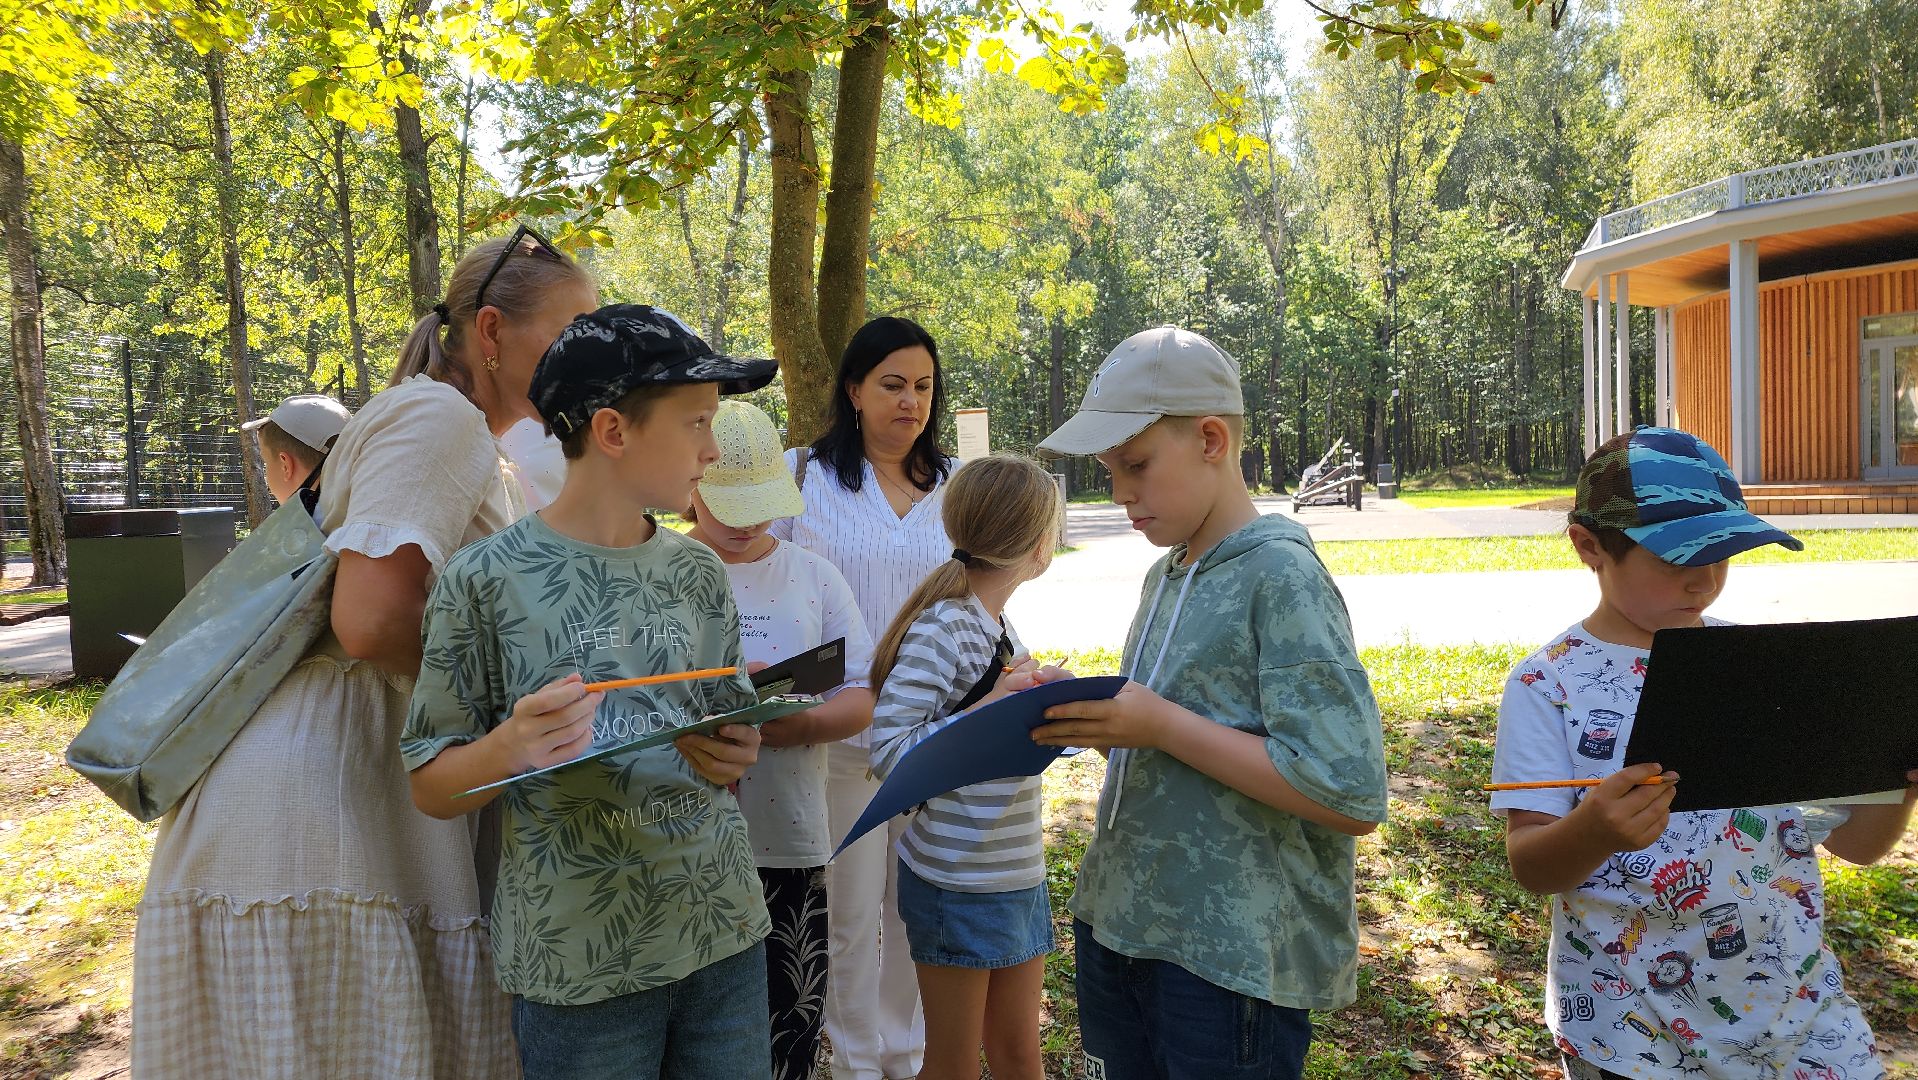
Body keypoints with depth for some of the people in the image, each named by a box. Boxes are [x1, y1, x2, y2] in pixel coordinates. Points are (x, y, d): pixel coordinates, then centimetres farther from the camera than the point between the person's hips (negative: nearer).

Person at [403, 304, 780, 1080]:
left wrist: (736, 753, -7)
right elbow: (431, 789, -4)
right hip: (578, 960, -4)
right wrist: (510, 747, -23)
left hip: (725, 933, 5)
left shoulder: (698, 573, 5)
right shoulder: (487, 579, -9)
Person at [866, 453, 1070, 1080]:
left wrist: (1037, 694, 0)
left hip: (1017, 876, 8)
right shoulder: (940, 630, -19)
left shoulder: (996, 627, 8)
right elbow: (887, 753, -25)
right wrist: (987, 709, -30)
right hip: (957, 883, -8)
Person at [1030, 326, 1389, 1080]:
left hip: (1233, 962, -7)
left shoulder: (1282, 578, -15)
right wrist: (1092, 713, -1)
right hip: (1117, 925, 8)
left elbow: (1352, 798, -21)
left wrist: (1163, 726, -21)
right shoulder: (1164, 575, 9)